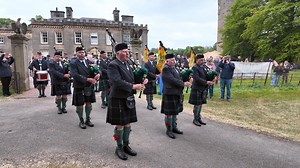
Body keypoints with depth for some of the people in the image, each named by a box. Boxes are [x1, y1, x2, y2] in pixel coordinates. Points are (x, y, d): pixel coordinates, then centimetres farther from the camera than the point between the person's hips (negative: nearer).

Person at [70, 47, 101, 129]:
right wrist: (87, 79, -28)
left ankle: (88, 119, 28)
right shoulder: (73, 63, -8)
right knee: (80, 104, 7)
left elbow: (95, 71, 7)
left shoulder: (88, 62, 9)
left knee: (89, 103, 12)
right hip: (79, 87, -5)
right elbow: (75, 74, -21)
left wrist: (98, 74, -19)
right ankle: (81, 121, 24)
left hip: (89, 86, 5)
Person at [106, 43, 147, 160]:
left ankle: (126, 145, 30)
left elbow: (132, 78, 17)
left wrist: (142, 81, -2)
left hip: (129, 99, 8)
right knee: (120, 125, 3)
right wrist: (133, 86, -27)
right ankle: (119, 148, 21)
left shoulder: (128, 65, 12)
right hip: (118, 99, -7)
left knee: (127, 123, 15)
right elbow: (117, 82, -25)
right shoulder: (113, 65, -13)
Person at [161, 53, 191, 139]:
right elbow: (172, 80, -22)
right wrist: (183, 84, -16)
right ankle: (169, 130, 11)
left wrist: (185, 82, -5)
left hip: (177, 94, 9)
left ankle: (174, 127, 29)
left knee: (175, 112, 17)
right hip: (170, 94, -9)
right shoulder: (166, 69, -14)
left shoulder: (175, 68, 14)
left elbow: (180, 77, 14)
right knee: (169, 113, 0)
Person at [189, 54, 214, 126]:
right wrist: (206, 82, -22)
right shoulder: (195, 68, -14)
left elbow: (206, 76, 16)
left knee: (200, 104, 14)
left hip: (203, 89, 8)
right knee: (197, 104, 0)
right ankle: (195, 119, 12)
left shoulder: (203, 67, 13)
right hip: (197, 89, -8)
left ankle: (199, 118, 24)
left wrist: (211, 81, -3)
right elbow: (197, 79, -23)